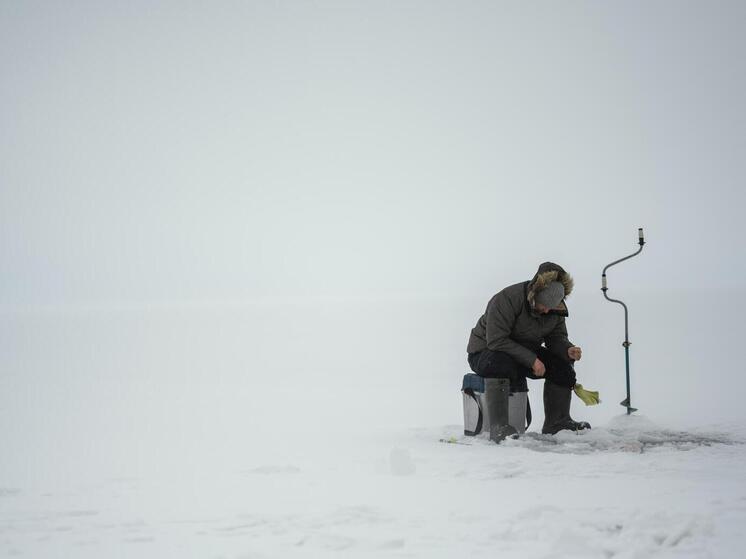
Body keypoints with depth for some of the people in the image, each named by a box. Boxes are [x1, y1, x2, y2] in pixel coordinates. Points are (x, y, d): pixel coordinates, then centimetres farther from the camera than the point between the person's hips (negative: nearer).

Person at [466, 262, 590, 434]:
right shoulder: (507, 299, -29)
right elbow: (496, 341, -31)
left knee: (561, 363, -12)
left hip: (527, 353, 7)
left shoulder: (557, 309, -6)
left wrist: (568, 350, -21)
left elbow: (557, 338, 3)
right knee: (507, 366, -39)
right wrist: (531, 360, -33)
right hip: (484, 352, -7)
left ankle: (558, 422, -6)